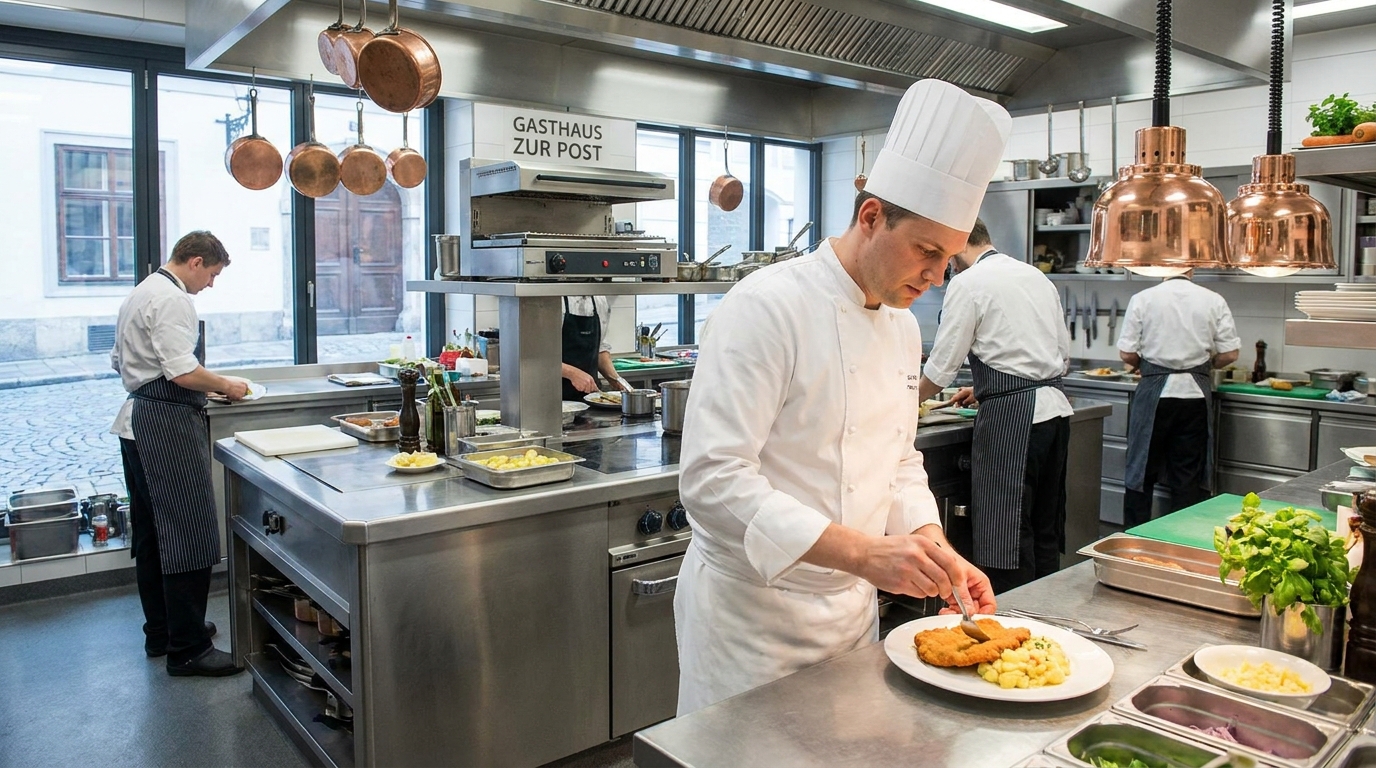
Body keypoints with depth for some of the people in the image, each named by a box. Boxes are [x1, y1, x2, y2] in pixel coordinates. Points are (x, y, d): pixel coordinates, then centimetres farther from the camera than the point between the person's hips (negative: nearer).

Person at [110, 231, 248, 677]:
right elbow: (184, 372, -23)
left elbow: (119, 361, 25)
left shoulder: (140, 293, 18)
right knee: (189, 537, -8)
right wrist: (225, 385, -8)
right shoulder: (172, 300, -15)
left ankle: (160, 632, 27)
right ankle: (187, 649, -3)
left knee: (152, 534, 16)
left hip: (136, 422, 11)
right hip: (168, 426, -11)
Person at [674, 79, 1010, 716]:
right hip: (750, 612, -7)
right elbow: (713, 479, -29)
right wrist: (862, 551, -34)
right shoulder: (767, 307, -22)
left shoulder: (903, 327, 5)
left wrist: (935, 550, -2)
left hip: (852, 608, 8)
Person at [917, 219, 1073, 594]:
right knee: (1045, 529, 16)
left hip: (1011, 416, -9)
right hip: (1055, 406, 9)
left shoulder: (968, 284, -5)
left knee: (1005, 536, -3)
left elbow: (942, 367, -6)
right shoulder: (1036, 276, 18)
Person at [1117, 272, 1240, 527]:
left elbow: (1127, 354, -5)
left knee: (1142, 470, 9)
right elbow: (1230, 354, 1)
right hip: (1195, 394, 2)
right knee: (1188, 477, 10)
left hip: (1154, 392, -2)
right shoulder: (1213, 301, 0)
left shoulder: (1143, 299, -5)